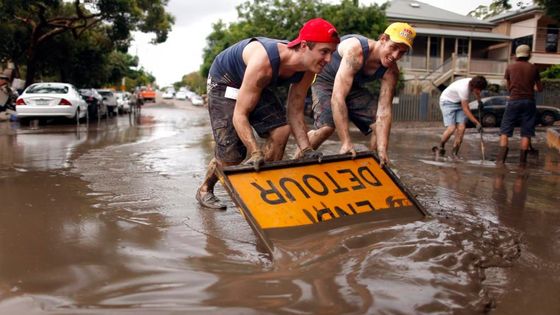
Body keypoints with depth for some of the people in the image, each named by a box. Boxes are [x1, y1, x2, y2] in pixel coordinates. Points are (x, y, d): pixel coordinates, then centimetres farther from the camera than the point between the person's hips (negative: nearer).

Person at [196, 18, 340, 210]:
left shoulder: (308, 70, -21)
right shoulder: (263, 63, -41)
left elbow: (295, 112, -12)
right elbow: (239, 115, -37)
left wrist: (306, 149, -22)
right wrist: (256, 153, -46)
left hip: (259, 83, 6)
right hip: (224, 80, -6)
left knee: (280, 130, -13)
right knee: (232, 154, -11)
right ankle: (204, 190, 18)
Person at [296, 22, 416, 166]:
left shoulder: (391, 72, -19)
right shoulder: (356, 49, -38)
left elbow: (384, 110, -22)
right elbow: (337, 97, -44)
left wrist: (382, 151, -34)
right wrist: (346, 142, -47)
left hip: (353, 86, 6)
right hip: (325, 79, -6)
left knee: (380, 125, -7)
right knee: (326, 127, -28)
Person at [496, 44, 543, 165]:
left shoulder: (510, 67, 4)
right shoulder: (533, 68, 6)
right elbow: (539, 88, 12)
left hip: (514, 101, -1)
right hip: (529, 101, 1)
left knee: (505, 131, 4)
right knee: (526, 133, 5)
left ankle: (500, 159, -6)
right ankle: (522, 161, 4)